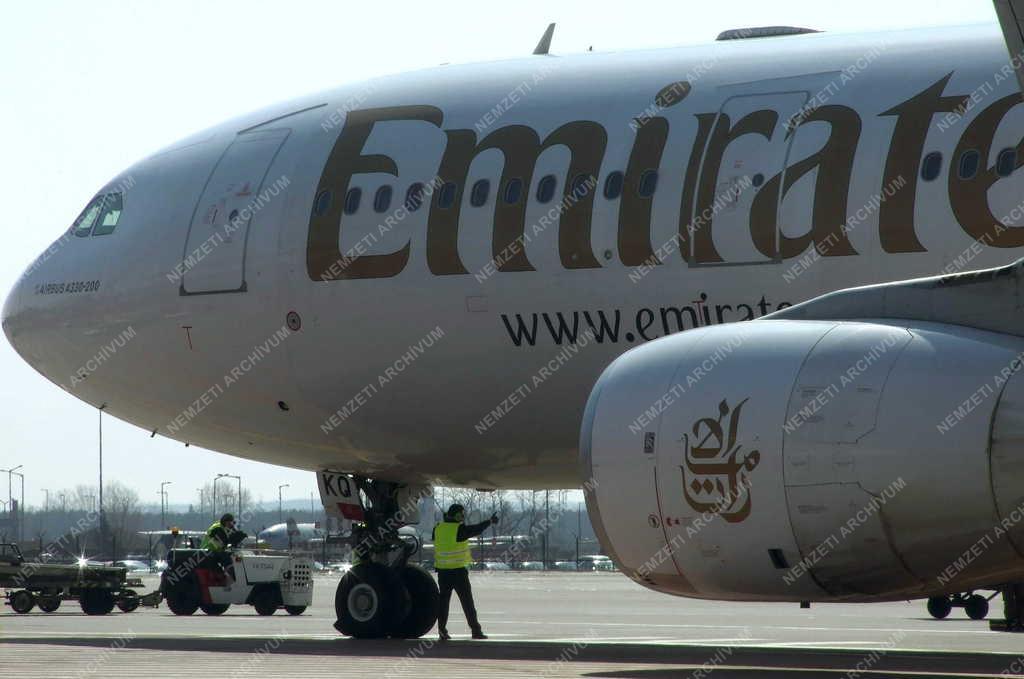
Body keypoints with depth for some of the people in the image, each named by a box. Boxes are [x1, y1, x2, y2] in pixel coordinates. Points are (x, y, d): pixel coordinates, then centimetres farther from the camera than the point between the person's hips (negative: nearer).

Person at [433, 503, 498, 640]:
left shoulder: (438, 529, 4)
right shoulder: (459, 529, -12)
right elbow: (476, 529, -2)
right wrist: (490, 521, 12)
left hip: (442, 571, 5)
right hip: (459, 571, -5)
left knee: (443, 601, 10)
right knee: (467, 602, 0)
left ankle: (442, 631, 6)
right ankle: (476, 630, 0)